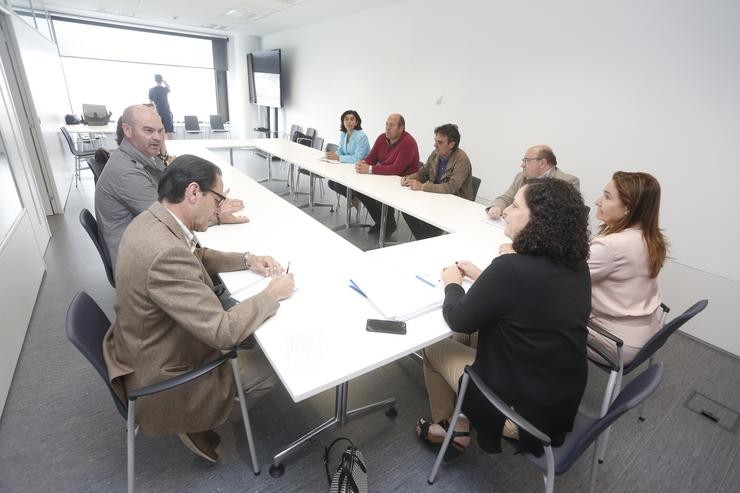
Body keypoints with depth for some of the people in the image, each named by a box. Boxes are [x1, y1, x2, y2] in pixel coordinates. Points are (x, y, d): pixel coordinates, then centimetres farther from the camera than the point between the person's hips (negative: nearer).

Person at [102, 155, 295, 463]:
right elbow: (223, 332, -33)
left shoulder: (150, 221, -7)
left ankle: (205, 410, 25)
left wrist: (247, 260, -1)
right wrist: (273, 294, -20)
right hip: (163, 381, -8)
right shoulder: (166, 252, -36)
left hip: (143, 351, 9)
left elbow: (197, 257, 12)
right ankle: (198, 418, 17)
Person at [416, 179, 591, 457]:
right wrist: (483, 279, 7)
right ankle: (458, 423, 30)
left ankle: (451, 427, 33)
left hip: (522, 409, -7)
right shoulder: (576, 266, -5)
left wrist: (453, 284, 1)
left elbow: (459, 320, -16)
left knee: (434, 348, 12)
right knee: (470, 339, 22)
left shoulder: (512, 268, -29)